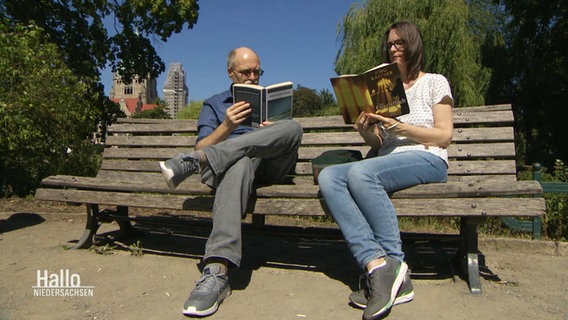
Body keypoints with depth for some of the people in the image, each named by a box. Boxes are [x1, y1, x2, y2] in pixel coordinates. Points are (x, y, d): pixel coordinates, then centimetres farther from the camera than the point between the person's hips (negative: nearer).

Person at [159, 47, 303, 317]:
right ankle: (216, 272, -53)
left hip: (269, 168, 2)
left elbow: (289, 139, 19)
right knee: (242, 159, -41)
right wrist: (227, 127, -12)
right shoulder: (214, 105, 23)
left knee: (293, 127, -31)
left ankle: (196, 162, -37)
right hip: (234, 163, -2)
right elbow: (201, 147, 8)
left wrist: (273, 132, -5)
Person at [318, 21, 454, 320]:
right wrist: (366, 132, -3)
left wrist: (399, 127, -12)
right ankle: (377, 264, -37)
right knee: (328, 176, -25)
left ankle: (394, 266, -27)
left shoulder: (435, 82, 12)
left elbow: (444, 136, 1)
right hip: (387, 162, 5)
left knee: (361, 172, -35)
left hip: (427, 160, -5)